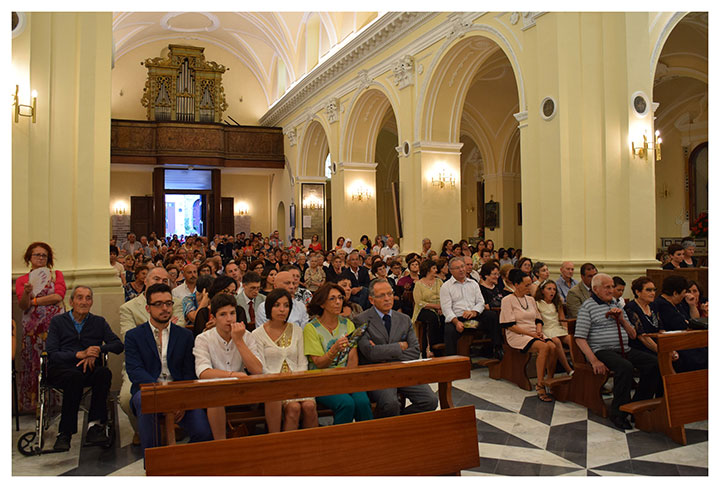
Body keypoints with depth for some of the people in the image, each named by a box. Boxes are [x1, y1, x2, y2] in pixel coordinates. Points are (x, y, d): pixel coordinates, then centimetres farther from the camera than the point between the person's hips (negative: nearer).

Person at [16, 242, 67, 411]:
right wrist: (26, 292, -20)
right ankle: (32, 402, 6)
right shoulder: (21, 280, 13)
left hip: (55, 324, -1)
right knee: (33, 362, -2)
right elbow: (22, 305, 0)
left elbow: (58, 296, -4)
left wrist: (34, 301, -1)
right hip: (32, 326, 1)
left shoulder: (56, 275, 11)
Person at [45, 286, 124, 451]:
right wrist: (79, 354, -16)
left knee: (104, 373, -33)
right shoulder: (58, 321, 12)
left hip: (89, 369, 2)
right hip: (61, 369, -2)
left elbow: (118, 345, 5)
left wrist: (97, 351, -14)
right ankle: (65, 433, -29)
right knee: (75, 377, -37)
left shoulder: (99, 322, 17)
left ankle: (95, 425, -33)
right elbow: (51, 354, -1)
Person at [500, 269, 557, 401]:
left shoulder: (530, 299, 19)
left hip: (534, 333, 6)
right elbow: (510, 325, -10)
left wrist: (539, 331, -2)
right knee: (544, 347, -31)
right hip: (517, 336, -6)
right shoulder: (507, 300, -3)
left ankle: (550, 380, -14)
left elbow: (538, 319, 20)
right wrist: (530, 333, -15)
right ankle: (540, 384, -27)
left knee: (553, 347, -25)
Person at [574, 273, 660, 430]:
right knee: (625, 367, -34)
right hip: (603, 351, -7)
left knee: (654, 363, -14)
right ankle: (618, 413, -21)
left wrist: (622, 319, 2)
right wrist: (594, 361, -20)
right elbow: (580, 338, -10)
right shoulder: (587, 307, -1)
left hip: (625, 350, 7)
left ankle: (639, 404, -1)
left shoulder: (616, 304, 21)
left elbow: (633, 335, 21)